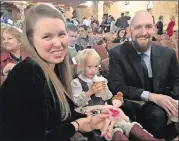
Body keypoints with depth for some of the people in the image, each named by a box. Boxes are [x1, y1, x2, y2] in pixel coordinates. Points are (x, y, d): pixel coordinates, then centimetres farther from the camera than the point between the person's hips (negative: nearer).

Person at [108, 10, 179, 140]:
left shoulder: (168, 53, 2)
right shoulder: (117, 54, -8)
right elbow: (117, 87, -15)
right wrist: (151, 96, -27)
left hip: (162, 104, 4)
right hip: (133, 108, -3)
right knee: (158, 114, -32)